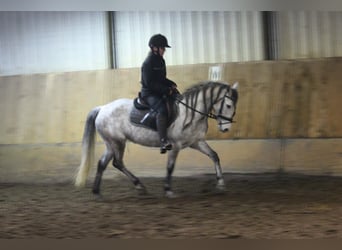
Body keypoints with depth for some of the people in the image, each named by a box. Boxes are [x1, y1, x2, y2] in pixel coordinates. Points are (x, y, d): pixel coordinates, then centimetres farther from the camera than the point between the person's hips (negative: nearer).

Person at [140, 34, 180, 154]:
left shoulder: (160, 61, 14)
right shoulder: (148, 63, -14)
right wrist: (166, 90, -22)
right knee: (162, 109, -34)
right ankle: (163, 142, -44)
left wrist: (171, 84, 3)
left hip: (160, 93, 10)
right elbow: (150, 83, -21)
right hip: (149, 93, -10)